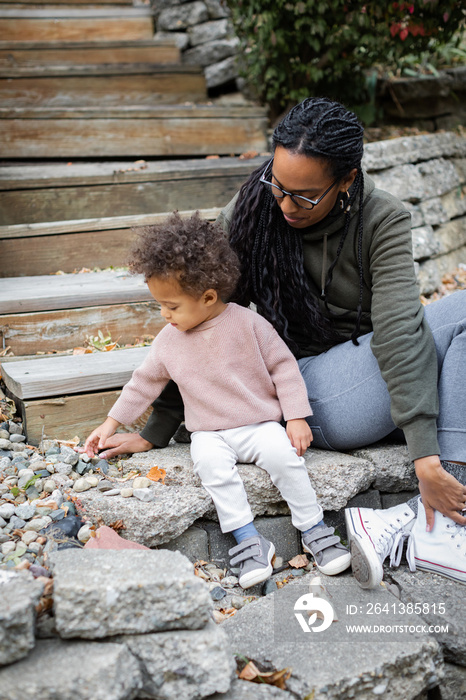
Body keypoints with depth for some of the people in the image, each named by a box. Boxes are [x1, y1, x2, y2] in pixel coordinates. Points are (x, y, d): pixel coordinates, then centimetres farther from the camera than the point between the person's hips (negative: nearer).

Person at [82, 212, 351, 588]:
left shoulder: (248, 323, -8)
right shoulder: (169, 340, 4)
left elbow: (284, 366, -3)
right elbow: (144, 382, 16)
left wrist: (296, 418, -8)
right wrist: (111, 424, 17)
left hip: (260, 423, -2)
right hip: (209, 433, 2)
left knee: (283, 454, -30)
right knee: (211, 463, -30)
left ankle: (315, 530, -15)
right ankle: (249, 540, -25)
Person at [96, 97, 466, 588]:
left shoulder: (383, 221, -10)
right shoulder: (250, 216, -9)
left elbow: (397, 328, -23)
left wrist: (426, 454, -32)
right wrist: (156, 432, -4)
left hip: (381, 376, 3)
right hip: (319, 393, -3)